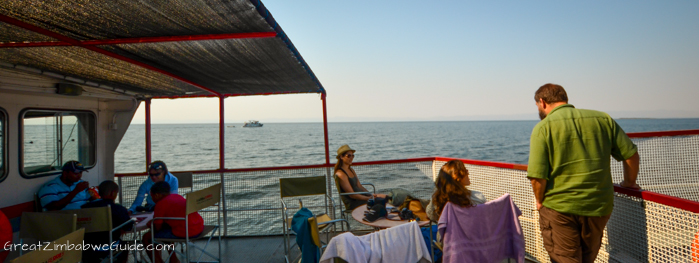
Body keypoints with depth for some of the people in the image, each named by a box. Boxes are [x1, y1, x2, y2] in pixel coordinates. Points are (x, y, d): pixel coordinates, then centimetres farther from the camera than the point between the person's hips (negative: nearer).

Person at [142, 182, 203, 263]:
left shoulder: (161, 204, -6)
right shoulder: (177, 196, 16)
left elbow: (157, 227, -3)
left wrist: (152, 224, 19)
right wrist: (155, 222, 26)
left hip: (185, 232, -9)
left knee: (147, 237, 4)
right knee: (165, 227, 33)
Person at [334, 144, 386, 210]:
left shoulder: (351, 170, 14)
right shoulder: (341, 174, -16)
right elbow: (352, 195, -18)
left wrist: (371, 195, 0)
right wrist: (369, 198, -14)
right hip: (353, 204, -9)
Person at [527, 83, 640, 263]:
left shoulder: (543, 128, -9)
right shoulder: (602, 119, 6)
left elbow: (538, 176, -16)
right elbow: (631, 154, 7)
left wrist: (540, 202, 2)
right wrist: (629, 183, 25)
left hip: (559, 209, -5)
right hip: (599, 207, 5)